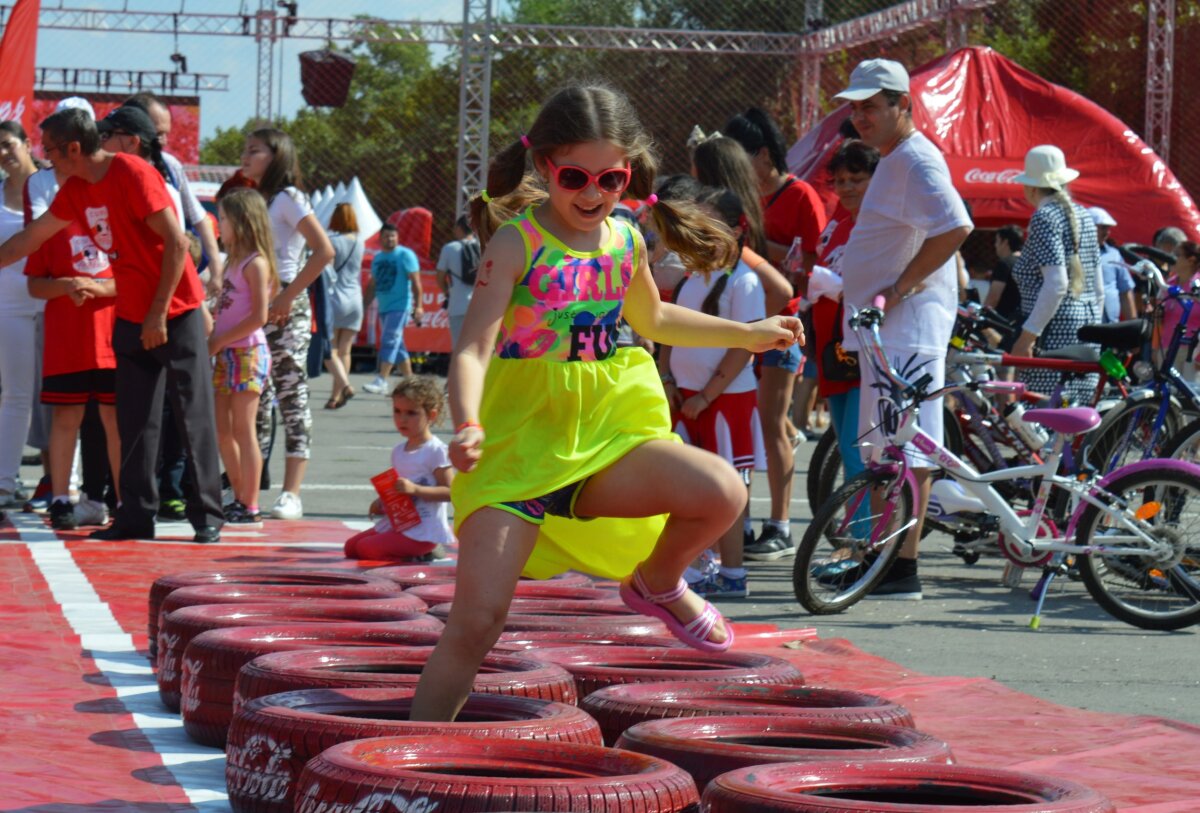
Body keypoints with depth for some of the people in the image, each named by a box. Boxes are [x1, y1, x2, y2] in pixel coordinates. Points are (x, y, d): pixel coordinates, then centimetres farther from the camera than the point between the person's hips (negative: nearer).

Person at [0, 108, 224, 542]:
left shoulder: (134, 174, -17)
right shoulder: (75, 190, 6)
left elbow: (176, 242, -19)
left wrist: (159, 312, -18)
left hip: (176, 313, -7)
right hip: (131, 317, 7)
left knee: (194, 416, -3)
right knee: (134, 421, 4)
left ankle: (207, 515, 1)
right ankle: (135, 516, 7)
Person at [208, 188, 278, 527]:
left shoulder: (255, 263, -12)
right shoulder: (235, 261, 15)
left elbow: (258, 316, -19)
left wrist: (219, 341, -16)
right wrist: (213, 340, 3)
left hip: (247, 353, -9)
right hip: (227, 355, 9)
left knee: (243, 430, -6)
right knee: (222, 430, 11)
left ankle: (250, 509, -1)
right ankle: (240, 500, 19)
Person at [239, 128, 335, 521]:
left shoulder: (288, 198, -6)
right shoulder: (255, 200, 18)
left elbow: (324, 252, -16)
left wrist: (288, 296, -17)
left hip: (284, 309, -8)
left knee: (292, 396, -6)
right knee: (255, 399, 6)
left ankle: (292, 493, -7)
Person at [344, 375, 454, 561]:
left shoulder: (436, 451, -12)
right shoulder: (399, 451, 14)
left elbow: (449, 492, -17)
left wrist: (415, 489, -26)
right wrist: (382, 503, 4)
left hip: (423, 531, -9)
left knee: (366, 549, -21)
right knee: (351, 546, 8)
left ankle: (423, 555, -8)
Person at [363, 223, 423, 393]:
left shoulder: (405, 255, -6)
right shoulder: (377, 258, 15)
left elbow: (415, 282, -11)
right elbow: (373, 284, 20)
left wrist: (418, 306, -18)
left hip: (400, 305, -8)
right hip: (384, 307, 8)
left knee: (389, 342, -16)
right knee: (397, 345, 11)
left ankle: (381, 381, -20)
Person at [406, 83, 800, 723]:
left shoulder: (625, 241, 8)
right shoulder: (516, 243, -9)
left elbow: (651, 319, 29)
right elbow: (473, 347, -18)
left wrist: (747, 334, 31)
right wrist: (467, 425, -36)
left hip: (605, 430, 4)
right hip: (520, 437, -4)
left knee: (722, 493, -21)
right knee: (477, 618, -14)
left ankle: (656, 582, 11)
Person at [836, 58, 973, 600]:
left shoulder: (915, 161, -14)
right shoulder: (893, 160, 20)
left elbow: (954, 228, -28)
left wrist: (898, 290, -21)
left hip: (908, 326, -11)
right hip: (885, 330, 11)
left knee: (908, 446, -11)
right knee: (883, 447, 14)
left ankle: (905, 568, -11)